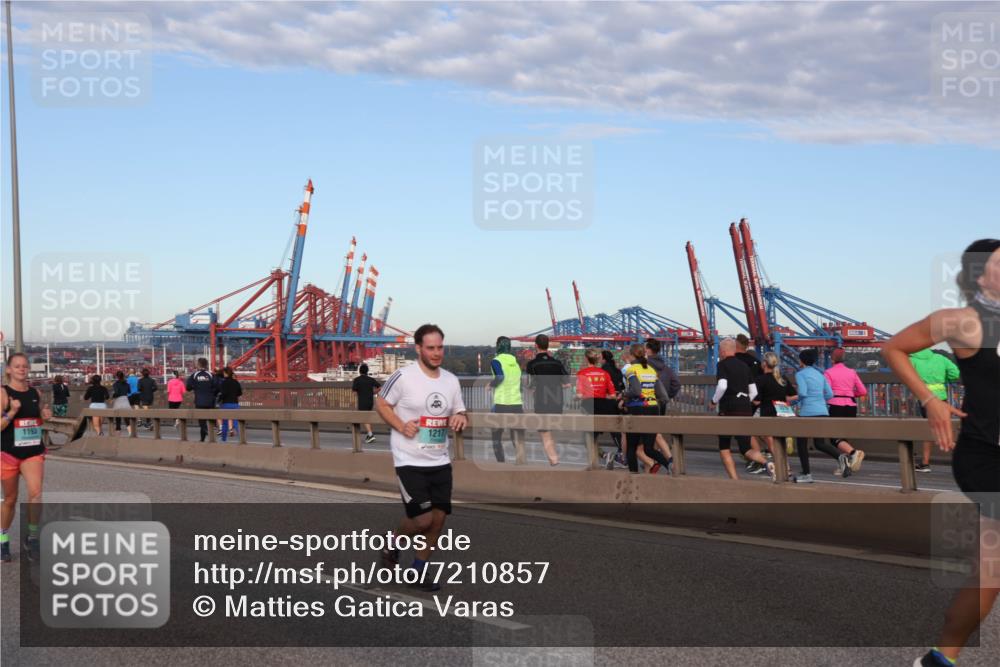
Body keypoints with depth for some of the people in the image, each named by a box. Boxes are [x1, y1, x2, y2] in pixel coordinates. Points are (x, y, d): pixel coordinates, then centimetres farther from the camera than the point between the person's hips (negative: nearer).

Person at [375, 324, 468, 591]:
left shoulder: (451, 380, 6)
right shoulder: (403, 376, -12)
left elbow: (460, 413, 16)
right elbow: (381, 403, -3)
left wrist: (460, 419, -8)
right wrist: (401, 426, -18)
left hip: (440, 461, 6)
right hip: (410, 461, -6)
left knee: (438, 518, 5)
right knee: (422, 519, -10)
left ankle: (419, 569, 25)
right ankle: (392, 547, 21)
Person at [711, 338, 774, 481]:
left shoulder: (722, 365, -5)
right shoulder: (744, 366, 15)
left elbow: (722, 386, -21)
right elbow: (754, 392, 16)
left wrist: (714, 400, -5)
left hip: (728, 410, -5)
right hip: (746, 410, 5)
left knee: (724, 447, 11)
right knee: (746, 449, 6)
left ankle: (734, 479, 3)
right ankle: (767, 463, -23)